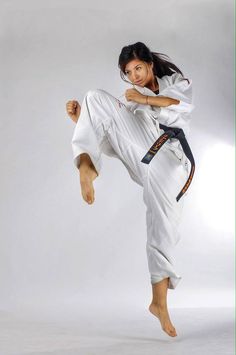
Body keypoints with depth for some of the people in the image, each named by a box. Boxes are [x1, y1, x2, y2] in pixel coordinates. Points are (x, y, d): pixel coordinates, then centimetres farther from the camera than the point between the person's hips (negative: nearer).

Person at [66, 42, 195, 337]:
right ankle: (87, 165, -36)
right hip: (141, 150, 2)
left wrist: (145, 99, -1)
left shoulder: (175, 81, 22)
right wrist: (82, 119, 0)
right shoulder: (130, 98, 27)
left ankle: (159, 302, 3)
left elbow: (185, 103, 0)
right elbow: (110, 126, 17)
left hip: (168, 162, -1)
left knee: (164, 227, -8)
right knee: (96, 97, -15)